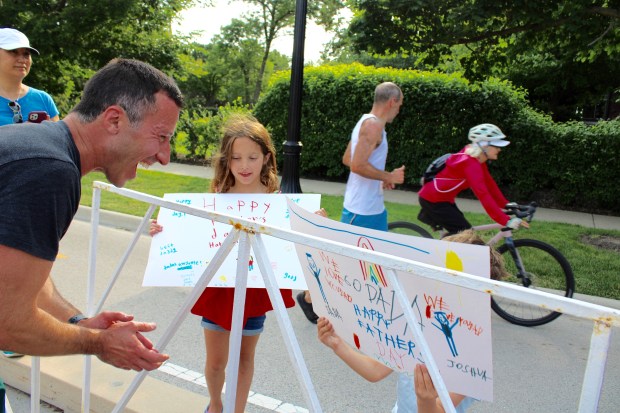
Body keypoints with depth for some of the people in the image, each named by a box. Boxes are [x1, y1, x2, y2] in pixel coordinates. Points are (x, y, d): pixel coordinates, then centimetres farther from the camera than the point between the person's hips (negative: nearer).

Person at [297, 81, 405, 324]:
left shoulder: (367, 122, 13)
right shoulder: (374, 124, -18)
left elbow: (347, 159, 17)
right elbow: (357, 165, -27)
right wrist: (389, 177, -16)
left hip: (374, 207, 10)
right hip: (361, 209, -10)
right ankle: (309, 296, 20)